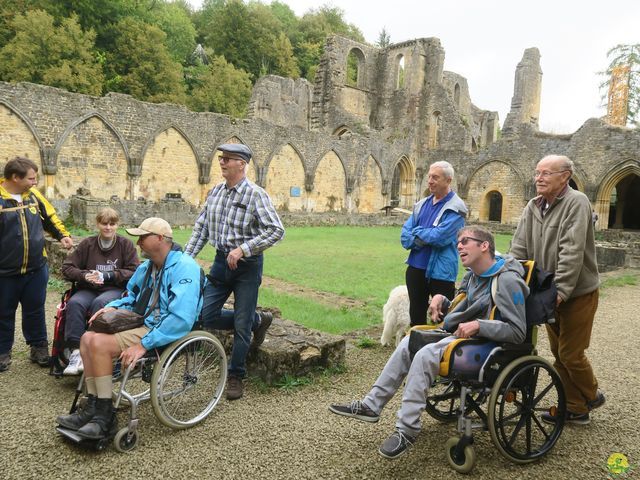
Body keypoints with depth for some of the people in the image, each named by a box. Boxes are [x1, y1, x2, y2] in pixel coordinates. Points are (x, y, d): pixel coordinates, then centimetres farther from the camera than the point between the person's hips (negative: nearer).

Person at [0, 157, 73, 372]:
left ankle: (38, 348, 27)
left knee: (35, 311, 13)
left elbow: (50, 217, 17)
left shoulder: (34, 195, 2)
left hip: (36, 269, 3)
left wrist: (62, 235, 4)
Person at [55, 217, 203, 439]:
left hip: (165, 334, -10)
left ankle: (105, 416, -9)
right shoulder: (146, 267, 11)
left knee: (100, 343, -20)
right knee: (88, 338, 0)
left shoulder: (183, 267, -20)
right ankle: (93, 407, 3)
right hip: (145, 324, 10)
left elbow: (181, 319, -30)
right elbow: (131, 297, 26)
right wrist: (112, 307, 4)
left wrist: (144, 344, -28)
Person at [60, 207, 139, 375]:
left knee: (100, 303, -35)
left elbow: (134, 272, -3)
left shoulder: (126, 244, 4)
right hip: (88, 289, 2)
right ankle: (76, 352, -34)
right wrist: (84, 276, -13)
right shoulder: (87, 244, 9)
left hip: (115, 289, -2)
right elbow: (67, 267, 8)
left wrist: (106, 276, -11)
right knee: (74, 303, -30)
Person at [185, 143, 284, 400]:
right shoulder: (215, 192, 4)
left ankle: (235, 377, 23)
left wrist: (242, 249, -26)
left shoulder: (255, 194, -15)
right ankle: (258, 320, 27)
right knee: (207, 317, 6)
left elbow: (276, 230, -22)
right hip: (222, 261, 6)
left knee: (241, 324, 3)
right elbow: (201, 227, 11)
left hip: (247, 265, -6)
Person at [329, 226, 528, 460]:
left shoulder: (507, 280, -18)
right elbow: (460, 310, 22)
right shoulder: (473, 275, 9)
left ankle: (407, 430, -18)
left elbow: (518, 332, -22)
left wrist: (478, 325, -29)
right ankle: (371, 405, 7)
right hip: (463, 334, 10)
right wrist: (441, 299, 2)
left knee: (425, 356, -27)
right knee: (409, 342, 3)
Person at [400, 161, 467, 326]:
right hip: (416, 268, 6)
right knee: (416, 317, 18)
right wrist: (427, 238, -13)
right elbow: (405, 236, 4)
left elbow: (440, 236, -21)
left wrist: (417, 233, -6)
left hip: (440, 272, -6)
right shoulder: (422, 204, 10)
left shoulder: (456, 208, -9)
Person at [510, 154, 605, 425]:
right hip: (549, 293, 7)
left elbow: (572, 253, -25)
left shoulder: (576, 203, -17)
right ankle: (575, 408, 27)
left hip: (578, 293, -6)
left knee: (570, 354, 1)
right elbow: (519, 249, 0)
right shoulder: (533, 207, 3)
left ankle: (591, 396, 29)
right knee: (558, 353, 13)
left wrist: (560, 291, -29)